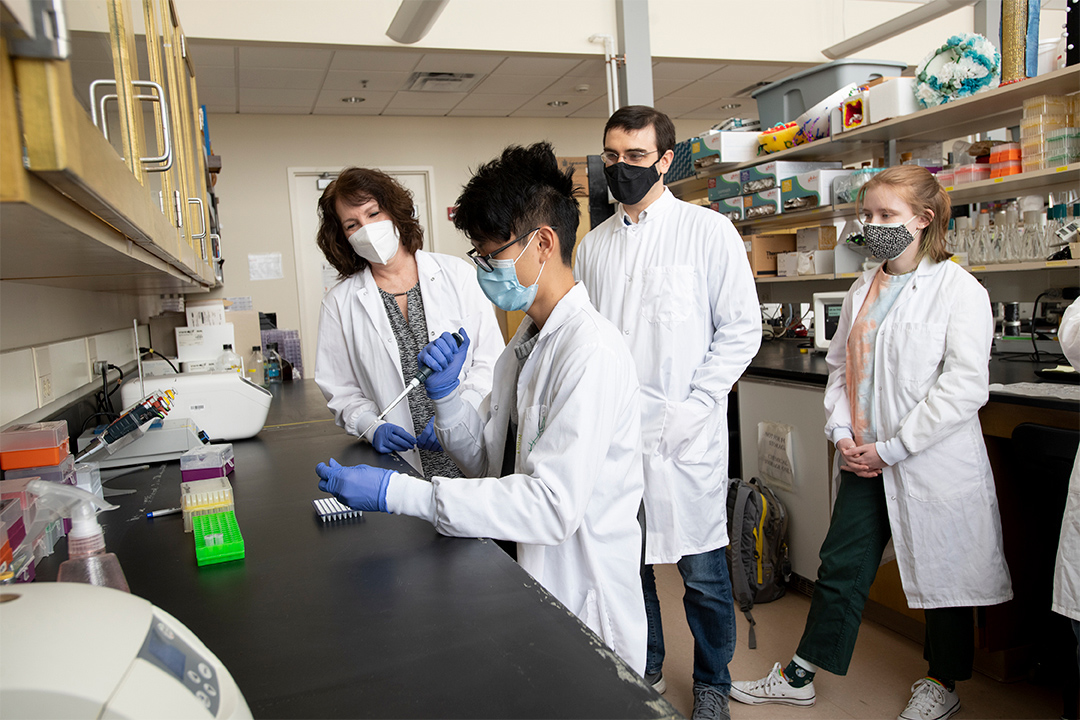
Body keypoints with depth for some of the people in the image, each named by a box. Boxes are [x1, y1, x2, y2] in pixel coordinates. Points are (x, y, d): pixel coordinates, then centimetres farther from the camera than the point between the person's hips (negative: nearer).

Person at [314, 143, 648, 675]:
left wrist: (397, 492, -28)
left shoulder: (591, 352, -24)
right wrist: (445, 393, -8)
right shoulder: (526, 341, 7)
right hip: (527, 581, 8)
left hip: (581, 607, -8)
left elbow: (553, 504, -30)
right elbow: (488, 459, 10)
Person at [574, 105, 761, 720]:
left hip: (686, 433, -4)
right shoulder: (594, 244, 10)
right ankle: (645, 668, 40)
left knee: (701, 569, 7)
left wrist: (693, 406, -14)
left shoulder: (709, 231, -3)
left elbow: (742, 329, -5)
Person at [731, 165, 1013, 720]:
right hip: (866, 462, 5)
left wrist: (891, 448, -16)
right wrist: (842, 433, -1)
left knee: (943, 574, 11)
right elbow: (839, 367, 14)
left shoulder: (959, 289, -9)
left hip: (933, 464, -5)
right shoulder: (862, 291, 10)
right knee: (840, 567, 11)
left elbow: (966, 385, -16)